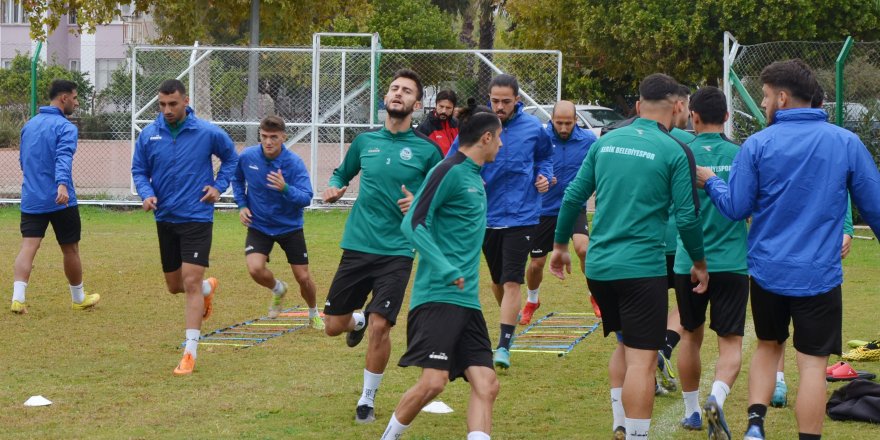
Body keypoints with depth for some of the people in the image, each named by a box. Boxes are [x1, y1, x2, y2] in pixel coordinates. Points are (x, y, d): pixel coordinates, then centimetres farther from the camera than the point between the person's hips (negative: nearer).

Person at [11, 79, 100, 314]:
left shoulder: (29, 125, 13)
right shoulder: (65, 127, -10)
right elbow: (64, 157, -27)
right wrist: (62, 184, -41)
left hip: (31, 199, 5)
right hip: (60, 201, -5)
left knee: (28, 247, -5)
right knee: (70, 249, 11)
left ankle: (18, 297, -23)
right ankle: (78, 298, 26)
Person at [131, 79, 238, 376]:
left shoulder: (208, 133, -8)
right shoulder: (148, 135, -2)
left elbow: (231, 158, 10)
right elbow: (138, 170, 9)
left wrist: (219, 186, -2)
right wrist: (146, 193, -11)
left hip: (197, 218, -4)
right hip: (165, 218, 4)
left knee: (191, 283, -13)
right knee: (174, 285, 14)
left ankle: (190, 353, -9)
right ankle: (208, 288, 49)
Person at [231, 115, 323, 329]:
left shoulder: (294, 163, -20)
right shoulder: (247, 157, -11)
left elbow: (306, 198, -26)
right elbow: (237, 179, 12)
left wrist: (285, 189, -43)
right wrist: (242, 204, -2)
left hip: (290, 227, -1)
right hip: (259, 226, 1)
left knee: (303, 278, 2)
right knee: (255, 269, -22)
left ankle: (314, 314, 33)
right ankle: (277, 289, 14)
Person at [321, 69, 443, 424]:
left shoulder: (426, 150, -2)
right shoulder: (365, 141, 7)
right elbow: (342, 173, 23)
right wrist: (334, 189, 1)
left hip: (396, 252, -3)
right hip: (357, 247, 3)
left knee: (380, 325, -13)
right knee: (334, 325, 7)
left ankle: (368, 399, 7)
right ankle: (358, 320, 45)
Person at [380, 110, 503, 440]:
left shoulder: (475, 177, 17)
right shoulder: (449, 171, -9)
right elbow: (413, 224, -16)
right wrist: (447, 271, -21)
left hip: (467, 300, 9)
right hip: (437, 296, -9)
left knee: (486, 385, -4)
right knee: (434, 381, -15)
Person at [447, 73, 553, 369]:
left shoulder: (533, 128, -3)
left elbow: (545, 156, 17)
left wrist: (544, 176, -1)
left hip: (521, 216, -2)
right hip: (486, 215, 2)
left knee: (512, 281, -11)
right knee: (497, 280, 17)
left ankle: (504, 345, -10)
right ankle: (511, 317, 45)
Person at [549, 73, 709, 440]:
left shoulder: (605, 142, 7)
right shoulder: (675, 152, -7)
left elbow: (572, 197, 10)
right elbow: (687, 217, -6)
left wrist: (560, 245, 22)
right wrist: (699, 263, 8)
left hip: (598, 266, 6)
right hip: (642, 268, -6)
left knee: (625, 344, 23)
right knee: (642, 358, -3)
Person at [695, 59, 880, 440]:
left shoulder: (757, 145, -5)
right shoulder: (847, 143, -3)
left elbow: (735, 208, -2)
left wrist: (711, 181, 16)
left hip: (767, 272, 1)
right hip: (819, 275, -1)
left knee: (768, 346, 21)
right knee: (812, 364, 2)